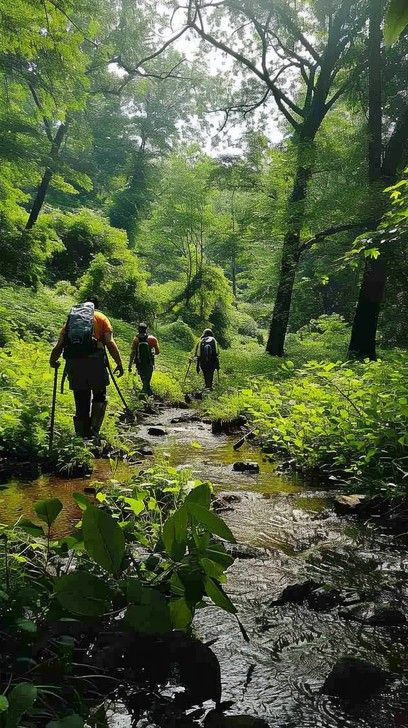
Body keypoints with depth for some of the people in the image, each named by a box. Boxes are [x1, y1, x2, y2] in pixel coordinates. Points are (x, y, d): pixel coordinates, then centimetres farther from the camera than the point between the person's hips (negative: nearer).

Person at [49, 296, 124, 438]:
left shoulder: (70, 319, 21)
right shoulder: (100, 318, 14)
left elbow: (59, 346, 10)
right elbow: (110, 343, 0)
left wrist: (52, 361, 24)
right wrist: (119, 363, 4)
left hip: (73, 363, 3)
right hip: (95, 362, -3)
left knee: (81, 404, 11)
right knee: (99, 398, 14)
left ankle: (83, 437, 12)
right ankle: (94, 431, -3)